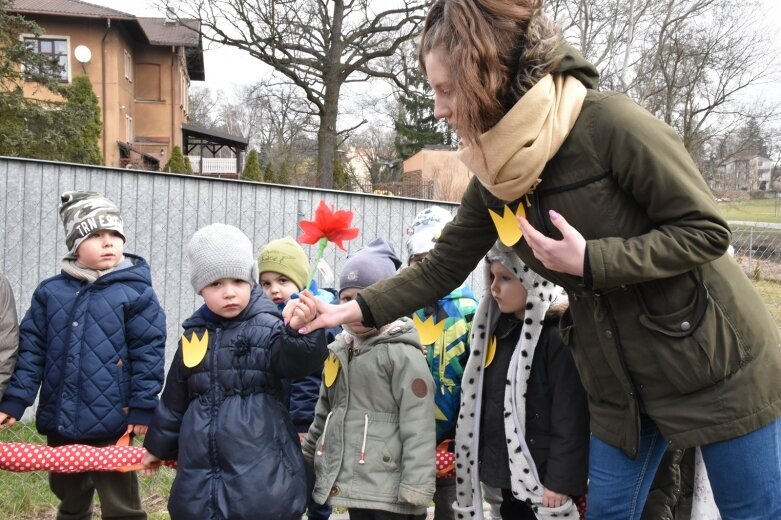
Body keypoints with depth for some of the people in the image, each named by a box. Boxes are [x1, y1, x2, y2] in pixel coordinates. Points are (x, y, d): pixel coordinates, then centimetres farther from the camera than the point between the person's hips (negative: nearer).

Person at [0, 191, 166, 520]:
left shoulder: (136, 293, -9)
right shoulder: (50, 292, 3)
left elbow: (148, 352, -9)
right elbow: (32, 349, 6)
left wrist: (143, 408, -11)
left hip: (110, 422, -4)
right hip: (60, 421, 5)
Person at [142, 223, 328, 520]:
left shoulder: (267, 327, -8)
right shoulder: (193, 334, 8)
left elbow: (297, 362, -28)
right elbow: (175, 399, 19)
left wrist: (299, 331, -48)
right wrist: (159, 445, 27)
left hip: (261, 472, -4)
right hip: (200, 472, 5)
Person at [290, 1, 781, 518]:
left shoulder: (610, 123, -25)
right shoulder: (493, 173, -4)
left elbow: (706, 231, -19)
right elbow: (441, 267, 5)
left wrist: (590, 261, -27)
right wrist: (357, 309, -3)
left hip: (714, 363, -5)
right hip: (618, 379, 6)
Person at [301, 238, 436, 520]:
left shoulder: (402, 353, -11)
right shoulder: (338, 351, 11)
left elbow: (418, 427, -15)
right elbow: (323, 414, 21)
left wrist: (416, 490, -19)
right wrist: (305, 462, 21)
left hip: (389, 493, -7)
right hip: (350, 484, 7)